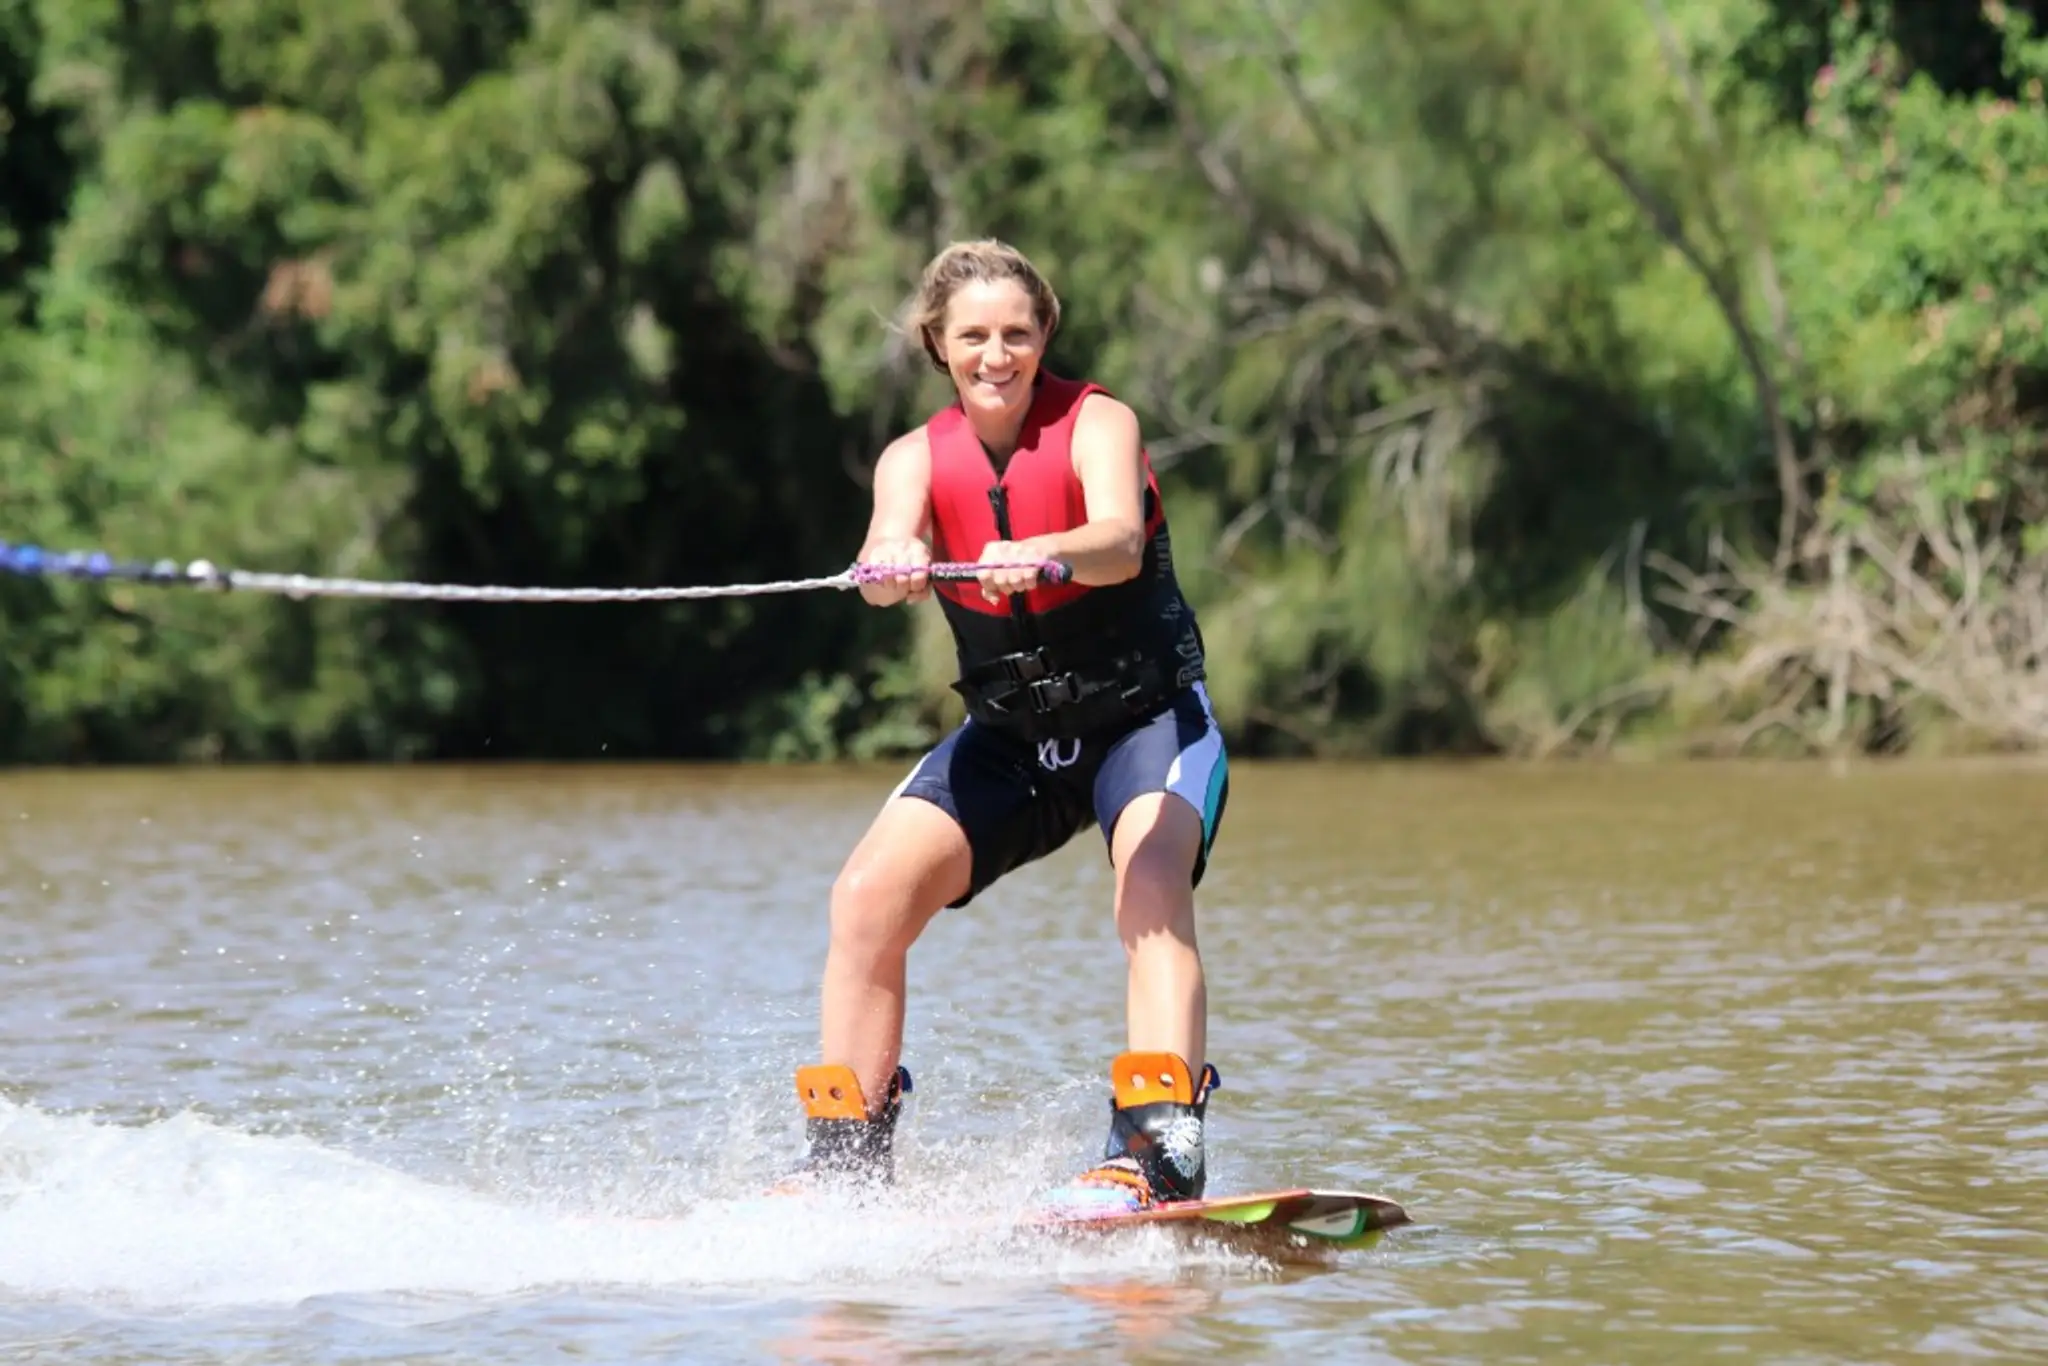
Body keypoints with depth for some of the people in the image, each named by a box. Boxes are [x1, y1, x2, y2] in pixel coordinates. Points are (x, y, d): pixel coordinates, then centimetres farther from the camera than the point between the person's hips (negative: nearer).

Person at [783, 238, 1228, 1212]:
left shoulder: (1096, 424, -14)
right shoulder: (916, 460, -4)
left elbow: (1121, 540, -35)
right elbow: (887, 552, -26)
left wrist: (1042, 556, -57)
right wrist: (893, 565, -52)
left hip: (1147, 714, -4)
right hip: (1009, 732, 4)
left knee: (1152, 896, -30)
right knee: (867, 896, -11)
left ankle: (1160, 1149, -43)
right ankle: (846, 1158, -1)